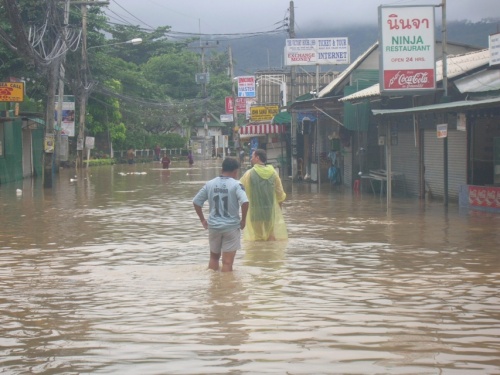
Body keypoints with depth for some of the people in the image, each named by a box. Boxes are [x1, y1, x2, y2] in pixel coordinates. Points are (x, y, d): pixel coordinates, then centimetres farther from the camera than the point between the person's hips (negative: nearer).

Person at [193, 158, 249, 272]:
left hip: (213, 226, 4)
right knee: (227, 262, 0)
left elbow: (196, 202, 6)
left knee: (214, 256, 23)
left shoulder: (210, 184, 4)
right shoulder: (236, 185, -9)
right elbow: (245, 202, -23)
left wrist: (202, 220, 15)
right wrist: (243, 220, -9)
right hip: (231, 227, -4)